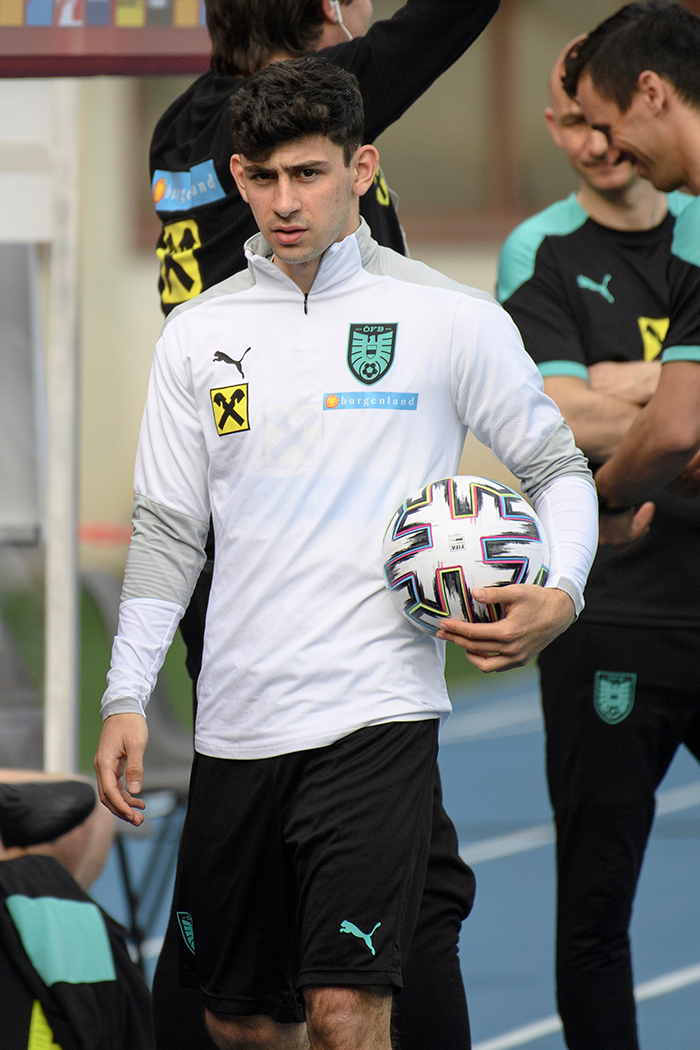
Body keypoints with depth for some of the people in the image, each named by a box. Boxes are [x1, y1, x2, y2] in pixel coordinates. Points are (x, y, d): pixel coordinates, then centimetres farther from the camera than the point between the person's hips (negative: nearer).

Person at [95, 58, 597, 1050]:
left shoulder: (451, 320, -1)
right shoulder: (197, 334, 9)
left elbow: (557, 467, 8)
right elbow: (167, 529, 12)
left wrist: (559, 596, -10)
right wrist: (126, 698, 5)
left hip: (377, 715, -4)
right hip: (237, 725, 4)